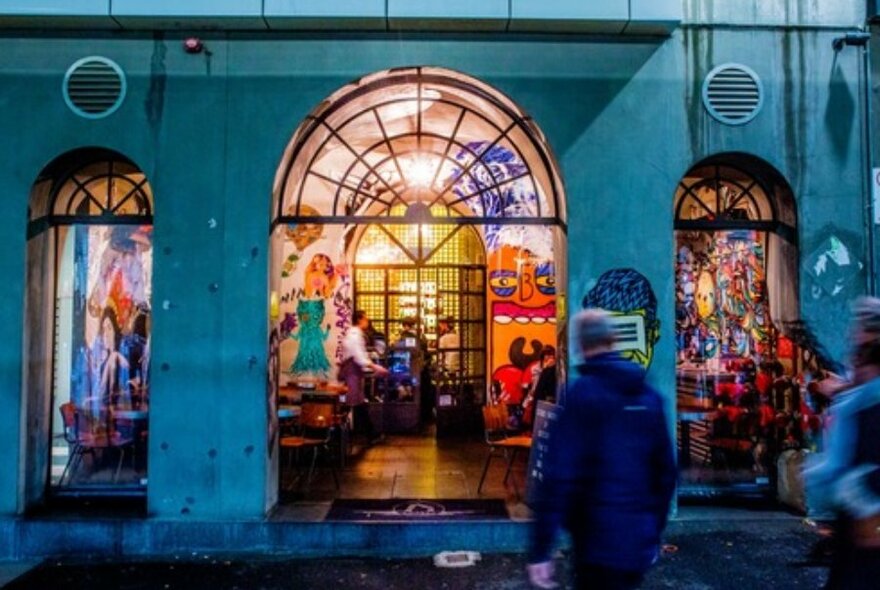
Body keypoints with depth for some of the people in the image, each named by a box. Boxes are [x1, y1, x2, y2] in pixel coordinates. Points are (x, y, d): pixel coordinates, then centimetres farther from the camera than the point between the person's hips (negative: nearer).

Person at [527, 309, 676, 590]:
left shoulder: (582, 393, -14)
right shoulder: (650, 396, 5)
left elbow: (559, 474, -19)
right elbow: (666, 470, 10)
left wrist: (540, 550, -15)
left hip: (599, 541, -6)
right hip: (640, 542, 6)